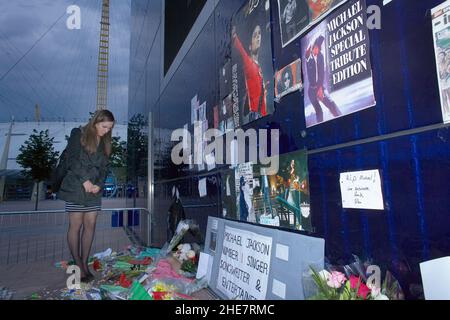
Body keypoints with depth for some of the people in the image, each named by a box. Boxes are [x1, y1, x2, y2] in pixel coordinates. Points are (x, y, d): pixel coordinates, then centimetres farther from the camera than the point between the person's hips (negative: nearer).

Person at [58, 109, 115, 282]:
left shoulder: (105, 142, 14)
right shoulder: (78, 134, -1)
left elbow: (104, 166, 10)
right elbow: (73, 159, -9)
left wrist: (99, 184, -5)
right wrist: (85, 180, -14)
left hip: (94, 189, 5)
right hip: (76, 188, -4)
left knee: (90, 225, 4)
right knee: (75, 226, 0)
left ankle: (85, 263, 15)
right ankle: (78, 265, 10)